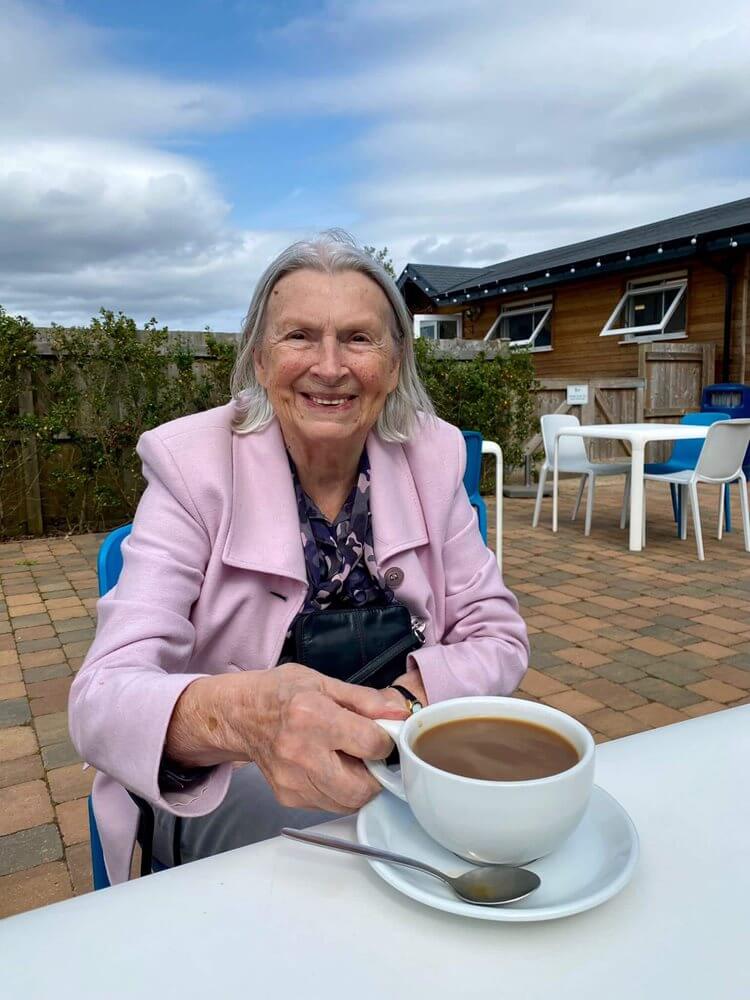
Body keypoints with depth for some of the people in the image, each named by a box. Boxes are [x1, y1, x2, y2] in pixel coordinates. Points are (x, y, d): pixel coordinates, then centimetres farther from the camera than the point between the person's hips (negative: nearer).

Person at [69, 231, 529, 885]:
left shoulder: (432, 456, -6)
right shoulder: (192, 464, -15)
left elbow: (499, 639, -2)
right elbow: (102, 699, -24)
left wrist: (399, 696, -22)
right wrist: (235, 711, -47)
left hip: (395, 757, 4)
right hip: (218, 782, -3)